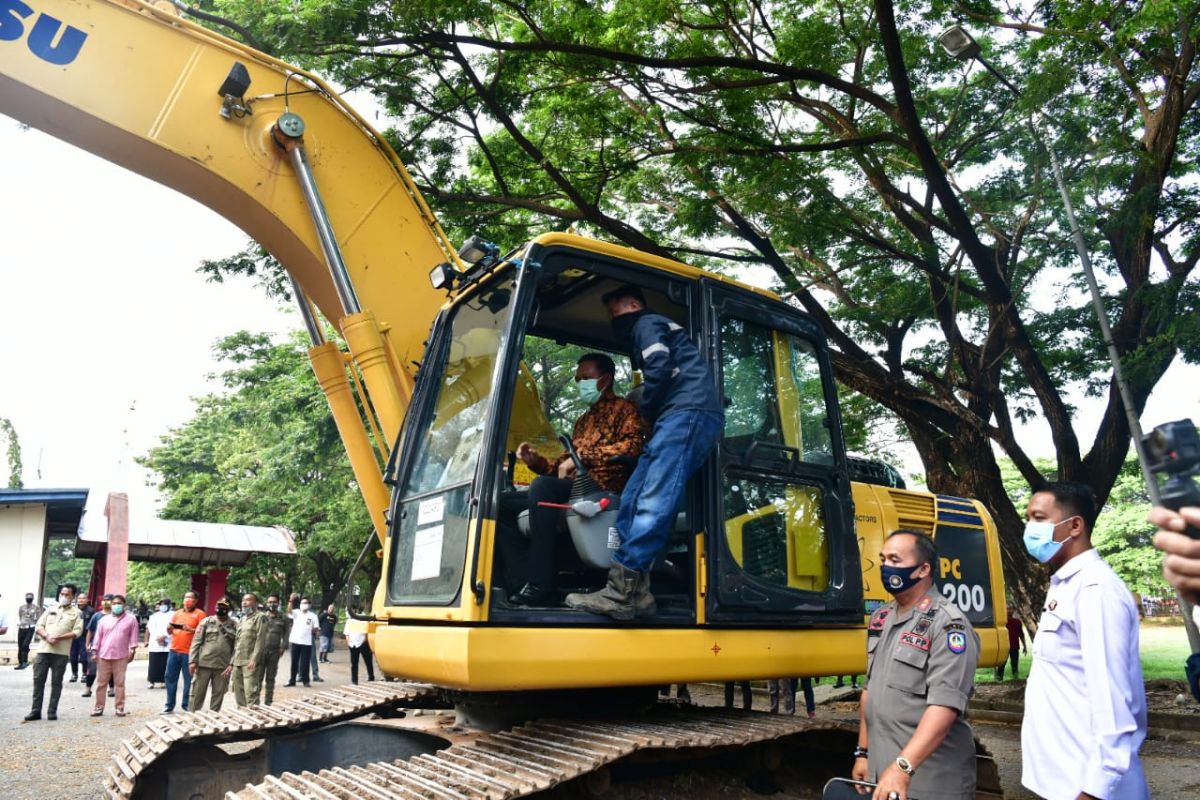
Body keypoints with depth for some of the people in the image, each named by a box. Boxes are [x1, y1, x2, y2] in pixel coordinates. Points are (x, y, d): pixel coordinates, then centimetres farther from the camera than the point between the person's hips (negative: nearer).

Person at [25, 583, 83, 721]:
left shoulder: (76, 612, 6)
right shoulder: (50, 610, 16)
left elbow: (77, 631, -4)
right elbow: (38, 626, 9)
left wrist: (59, 638, -16)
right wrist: (47, 636, -11)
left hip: (61, 652, -3)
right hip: (43, 649, 3)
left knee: (56, 682, 1)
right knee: (38, 680, 2)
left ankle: (52, 711, 7)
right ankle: (36, 710, 9)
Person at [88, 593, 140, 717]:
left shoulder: (131, 619, 2)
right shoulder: (104, 619, 8)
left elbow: (133, 635, 2)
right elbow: (98, 636, 8)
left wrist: (132, 650, -2)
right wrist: (94, 651, 3)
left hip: (121, 656, -2)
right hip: (103, 655, 2)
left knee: (119, 683, 1)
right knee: (101, 682, 6)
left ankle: (119, 707, 6)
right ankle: (99, 707, 14)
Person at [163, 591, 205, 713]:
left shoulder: (199, 614, -1)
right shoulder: (177, 613, 15)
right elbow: (170, 631, 18)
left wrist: (191, 630, -22)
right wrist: (169, 628, -4)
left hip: (189, 652, -5)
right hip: (174, 650, 5)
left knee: (189, 680, 0)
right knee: (170, 677, 7)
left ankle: (187, 705, 8)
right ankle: (169, 705, 17)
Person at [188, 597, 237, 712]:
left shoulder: (234, 625, 4)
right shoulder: (206, 621, 4)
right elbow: (196, 642, 1)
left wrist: (231, 664, -10)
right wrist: (192, 661, -8)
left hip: (223, 666, 1)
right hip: (203, 664, -1)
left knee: (218, 695, 9)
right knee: (197, 693, 4)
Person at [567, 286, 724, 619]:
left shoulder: (647, 324, 8)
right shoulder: (648, 331, 37)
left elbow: (660, 369, -10)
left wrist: (647, 412, 3)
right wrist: (652, 418, 16)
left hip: (688, 413, -10)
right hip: (685, 417, 10)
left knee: (653, 503, -20)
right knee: (633, 500, 2)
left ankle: (621, 593, -26)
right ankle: (635, 591, -6)